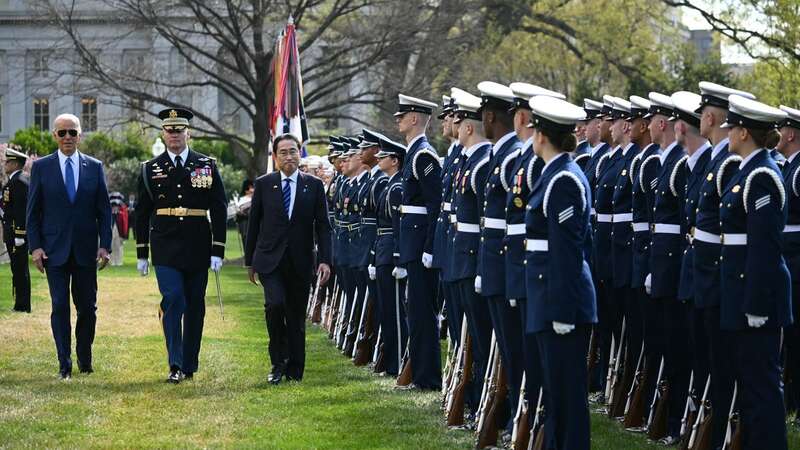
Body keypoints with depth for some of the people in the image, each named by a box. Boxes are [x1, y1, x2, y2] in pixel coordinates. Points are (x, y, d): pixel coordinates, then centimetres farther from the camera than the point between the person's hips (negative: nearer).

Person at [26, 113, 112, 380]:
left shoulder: (94, 167, 6)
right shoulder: (41, 167, 3)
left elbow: (104, 210, 7)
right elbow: (33, 212, 4)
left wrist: (104, 245, -2)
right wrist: (35, 246, -5)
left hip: (86, 249, 1)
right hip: (55, 249, -1)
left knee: (87, 306, 4)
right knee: (60, 306, -4)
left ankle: (85, 359, 19)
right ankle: (64, 365, 0)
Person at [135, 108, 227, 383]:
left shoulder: (207, 166, 3)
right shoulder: (150, 169, 5)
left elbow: (219, 210, 3)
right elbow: (142, 213, 9)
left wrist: (217, 252, -4)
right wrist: (141, 254, 6)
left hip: (198, 247, 1)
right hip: (165, 247, -1)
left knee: (195, 306, 7)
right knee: (172, 300, -14)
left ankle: (189, 365, 16)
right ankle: (175, 366, -16)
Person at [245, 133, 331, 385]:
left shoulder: (314, 185, 4)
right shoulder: (264, 184, 4)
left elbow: (322, 226, 3)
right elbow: (254, 224, 8)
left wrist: (325, 260, -7)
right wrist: (250, 261, 8)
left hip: (300, 261, 1)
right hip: (270, 259, -1)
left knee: (297, 317, 5)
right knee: (275, 304, -22)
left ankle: (295, 370, 16)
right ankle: (278, 363, -7)